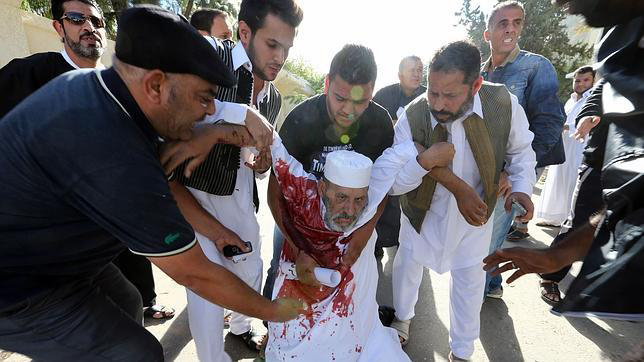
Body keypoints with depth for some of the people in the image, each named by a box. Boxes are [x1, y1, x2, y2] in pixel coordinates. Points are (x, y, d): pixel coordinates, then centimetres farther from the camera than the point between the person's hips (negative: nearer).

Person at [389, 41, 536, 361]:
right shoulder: (412, 117, -27)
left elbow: (519, 151, -2)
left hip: (474, 211, 1)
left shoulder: (504, 105, -22)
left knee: (469, 279, 15)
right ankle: (403, 317, 52)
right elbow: (395, 182, -27)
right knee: (407, 264, 17)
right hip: (424, 210, -1)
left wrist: (522, 188, -16)